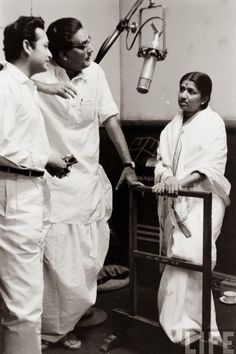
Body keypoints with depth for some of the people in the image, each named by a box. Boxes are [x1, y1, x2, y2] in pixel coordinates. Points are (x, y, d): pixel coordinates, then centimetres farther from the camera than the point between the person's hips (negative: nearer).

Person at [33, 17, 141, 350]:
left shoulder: (95, 73, 4)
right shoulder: (39, 76, -11)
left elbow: (110, 119, 8)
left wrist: (128, 164, 5)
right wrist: (43, 87, -29)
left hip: (91, 180, 5)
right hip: (55, 183, -5)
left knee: (90, 261, 13)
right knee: (59, 264, -2)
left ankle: (64, 324, 35)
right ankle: (51, 330, 22)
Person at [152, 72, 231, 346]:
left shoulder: (213, 123, -2)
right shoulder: (172, 126, 16)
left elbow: (212, 165, -13)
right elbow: (162, 159, 7)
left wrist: (181, 182, -25)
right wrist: (166, 177, -15)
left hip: (202, 199, -5)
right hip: (176, 202, 6)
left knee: (188, 255, -18)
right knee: (178, 258, 5)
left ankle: (186, 325, -7)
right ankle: (196, 325, 18)